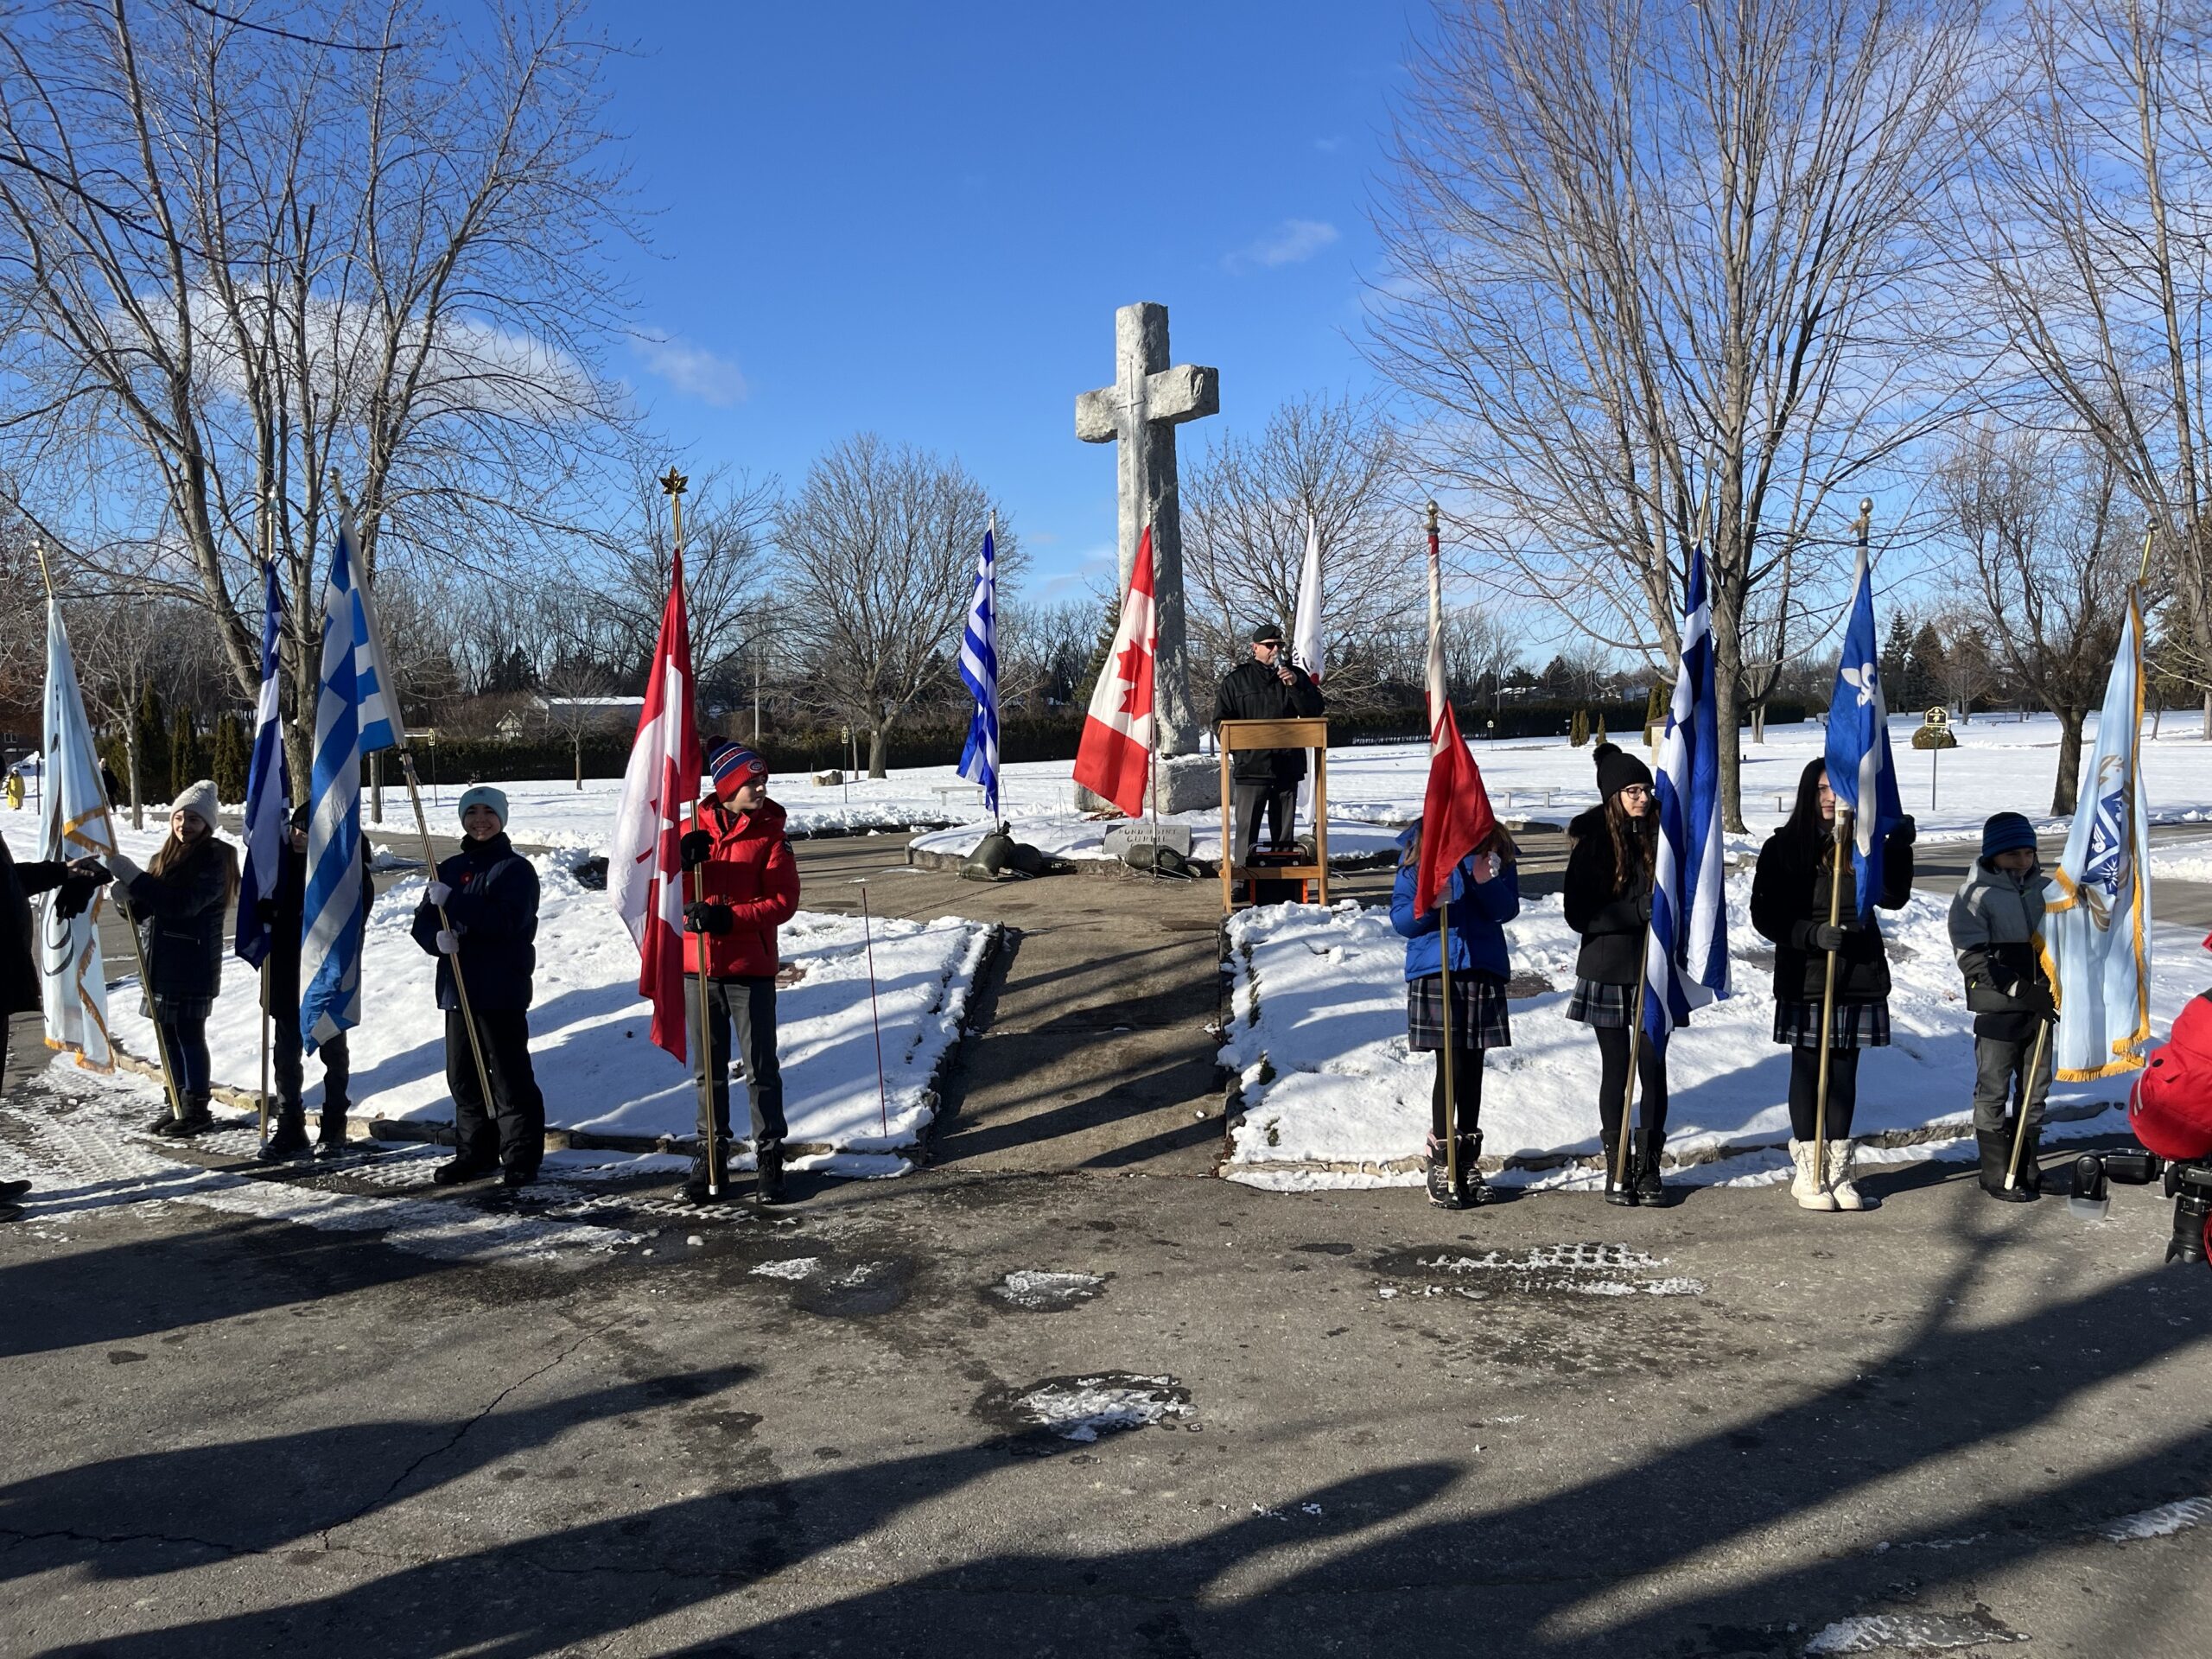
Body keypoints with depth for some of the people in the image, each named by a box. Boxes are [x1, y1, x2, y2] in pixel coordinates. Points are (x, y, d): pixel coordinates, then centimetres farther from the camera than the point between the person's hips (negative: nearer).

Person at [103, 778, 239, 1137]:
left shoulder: (214, 860, -10)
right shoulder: (168, 856, 14)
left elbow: (183, 904, -23)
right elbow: (148, 910, 17)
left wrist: (133, 877, -24)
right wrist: (129, 897, -5)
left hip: (193, 965, -8)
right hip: (163, 961, 8)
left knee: (187, 1034, -4)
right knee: (169, 1034, 11)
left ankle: (198, 1109, 4)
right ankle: (180, 1104, 20)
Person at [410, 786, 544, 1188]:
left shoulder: (516, 869, -4)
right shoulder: (450, 868, 15)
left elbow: (507, 921, -18)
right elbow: (423, 921, 11)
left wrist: (452, 903, -19)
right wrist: (437, 937, -12)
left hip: (502, 991, -7)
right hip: (458, 986, 7)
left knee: (510, 1076, -4)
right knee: (463, 1076, 12)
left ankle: (521, 1158, 2)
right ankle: (474, 1154, 24)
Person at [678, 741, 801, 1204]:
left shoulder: (770, 834, -2)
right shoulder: (692, 830, 4)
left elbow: (784, 901, -9)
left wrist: (729, 917, -20)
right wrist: (681, 860, -22)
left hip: (751, 968, -2)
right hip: (698, 966, 2)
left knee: (760, 1067, 2)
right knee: (709, 1067, 12)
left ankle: (769, 1156, 12)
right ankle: (711, 1157, 22)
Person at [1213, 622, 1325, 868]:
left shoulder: (1295, 675, 11)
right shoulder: (1236, 679, 4)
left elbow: (1315, 710, 2)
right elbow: (1221, 722, 4)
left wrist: (1295, 686, -12)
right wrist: (1240, 748, -8)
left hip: (1287, 767, 3)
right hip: (1250, 767, -3)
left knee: (1283, 832, 11)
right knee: (1247, 830, -4)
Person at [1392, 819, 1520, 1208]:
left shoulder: (1495, 847, 4)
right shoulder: (1418, 848, -3)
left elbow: (1508, 910, 0)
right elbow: (1400, 918, -3)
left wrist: (1486, 882, -19)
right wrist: (1428, 904, -23)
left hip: (1483, 968, 3)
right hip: (1434, 969, -3)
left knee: (1473, 1068, 11)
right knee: (1451, 1068, -6)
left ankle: (1468, 1162, 23)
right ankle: (1439, 1165, 6)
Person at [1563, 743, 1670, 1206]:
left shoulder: (1659, 834, 2)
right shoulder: (1592, 841, -6)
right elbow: (1578, 913, -11)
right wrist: (1638, 910, -21)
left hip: (1654, 970, 2)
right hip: (1607, 972, -2)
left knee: (1654, 1068, 3)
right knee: (1616, 1070, 5)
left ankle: (1649, 1166, 15)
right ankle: (1617, 1169, 16)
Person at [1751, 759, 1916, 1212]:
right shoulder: (1783, 847, -2)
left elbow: (1893, 897, 5)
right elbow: (1764, 913, -5)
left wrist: (1900, 849, -7)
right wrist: (1813, 934, -19)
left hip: (1860, 976, 3)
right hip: (1804, 976, -3)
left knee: (1844, 1072, 8)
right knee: (1808, 1070, 3)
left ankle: (1839, 1170, 16)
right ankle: (1807, 1171, 11)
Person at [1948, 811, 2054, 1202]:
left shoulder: (2045, 888, 7)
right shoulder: (1975, 894, -9)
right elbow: (1972, 958, -14)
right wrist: (2021, 989, -21)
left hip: (2040, 1007, 6)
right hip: (1998, 1008, -5)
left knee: (2036, 1089, 13)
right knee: (1993, 1090, 1)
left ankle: (2027, 1169, 25)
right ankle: (1997, 1175, 9)